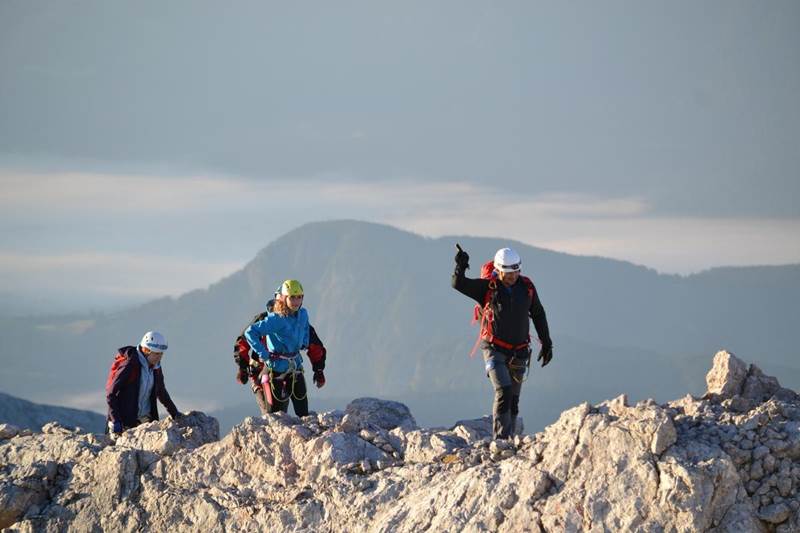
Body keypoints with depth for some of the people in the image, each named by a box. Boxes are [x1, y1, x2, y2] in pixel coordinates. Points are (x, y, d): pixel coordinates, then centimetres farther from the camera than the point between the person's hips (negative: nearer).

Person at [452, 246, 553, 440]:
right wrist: (460, 267, -41)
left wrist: (546, 343, 14)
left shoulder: (526, 286, 0)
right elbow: (459, 284, -21)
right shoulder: (487, 287, -10)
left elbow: (538, 314, 12)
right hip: (494, 349, -4)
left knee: (513, 400, 8)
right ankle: (500, 438, -18)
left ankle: (508, 440, 17)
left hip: (518, 353, 4)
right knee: (503, 392, -19)